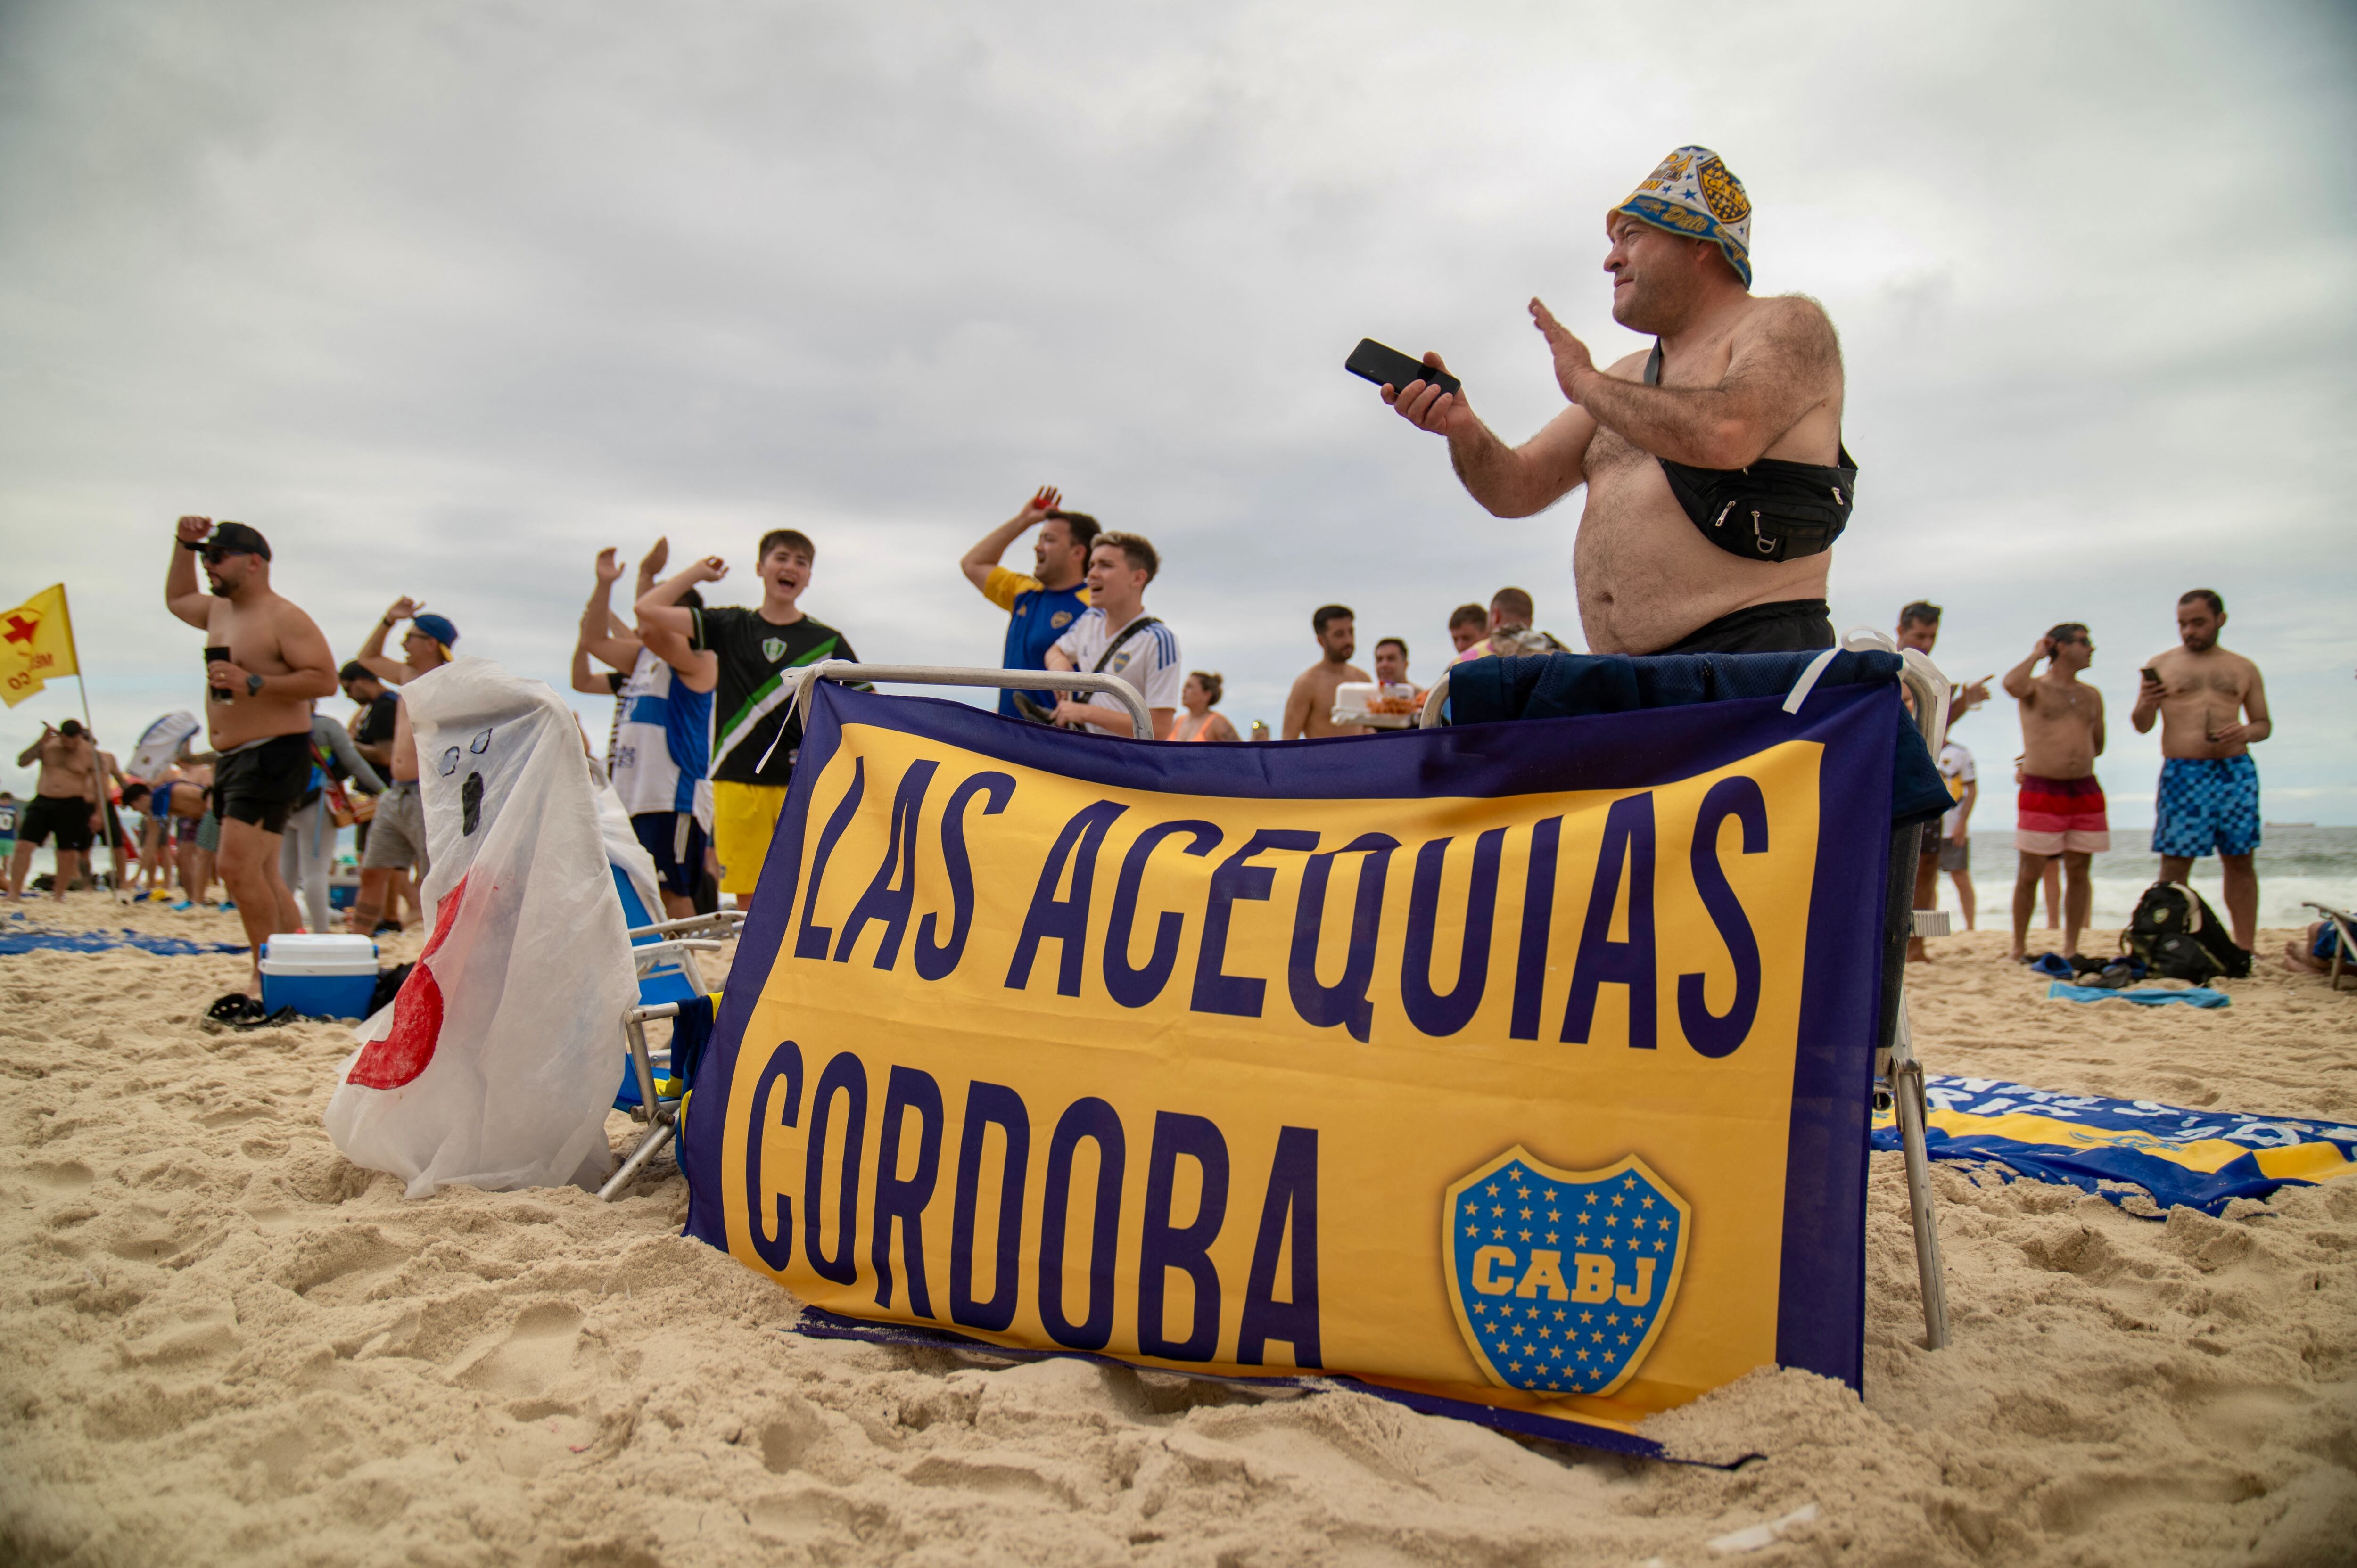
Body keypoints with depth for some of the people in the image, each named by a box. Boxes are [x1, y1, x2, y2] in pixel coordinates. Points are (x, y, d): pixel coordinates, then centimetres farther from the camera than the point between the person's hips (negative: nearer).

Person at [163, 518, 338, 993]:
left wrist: (253, 684, -24)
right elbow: (177, 598, 38)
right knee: (261, 874, 12)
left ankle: (267, 976, -13)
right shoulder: (219, 611, 16)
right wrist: (185, 544, 25)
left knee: (238, 865, -19)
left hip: (272, 757, -10)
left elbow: (325, 679, -19)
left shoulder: (284, 618, -11)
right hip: (231, 758, 10)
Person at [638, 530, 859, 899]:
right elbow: (648, 609, 4)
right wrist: (698, 571, 12)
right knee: (749, 898, 3)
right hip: (738, 781, 1)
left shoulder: (828, 641, 8)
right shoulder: (730, 627, 10)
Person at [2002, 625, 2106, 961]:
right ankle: (2019, 948, 6)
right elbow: (2012, 684, -24)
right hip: (2041, 792, -5)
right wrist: (2037, 655, -8)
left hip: (2085, 791, 5)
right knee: (2031, 873, -2)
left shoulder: (2092, 696, 17)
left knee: (2078, 872, 5)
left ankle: (2071, 948, 12)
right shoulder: (2035, 688, 2)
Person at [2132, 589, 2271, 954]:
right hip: (2183, 775, -2)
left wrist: (2247, 732, -7)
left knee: (2241, 861, 4)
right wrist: (2145, 705, -17)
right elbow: (2142, 726, 6)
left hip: (2237, 772, 2)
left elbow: (2265, 724, 16)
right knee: (2175, 864, -6)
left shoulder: (2244, 669, 14)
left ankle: (2245, 951, 11)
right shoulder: (2161, 665, 9)